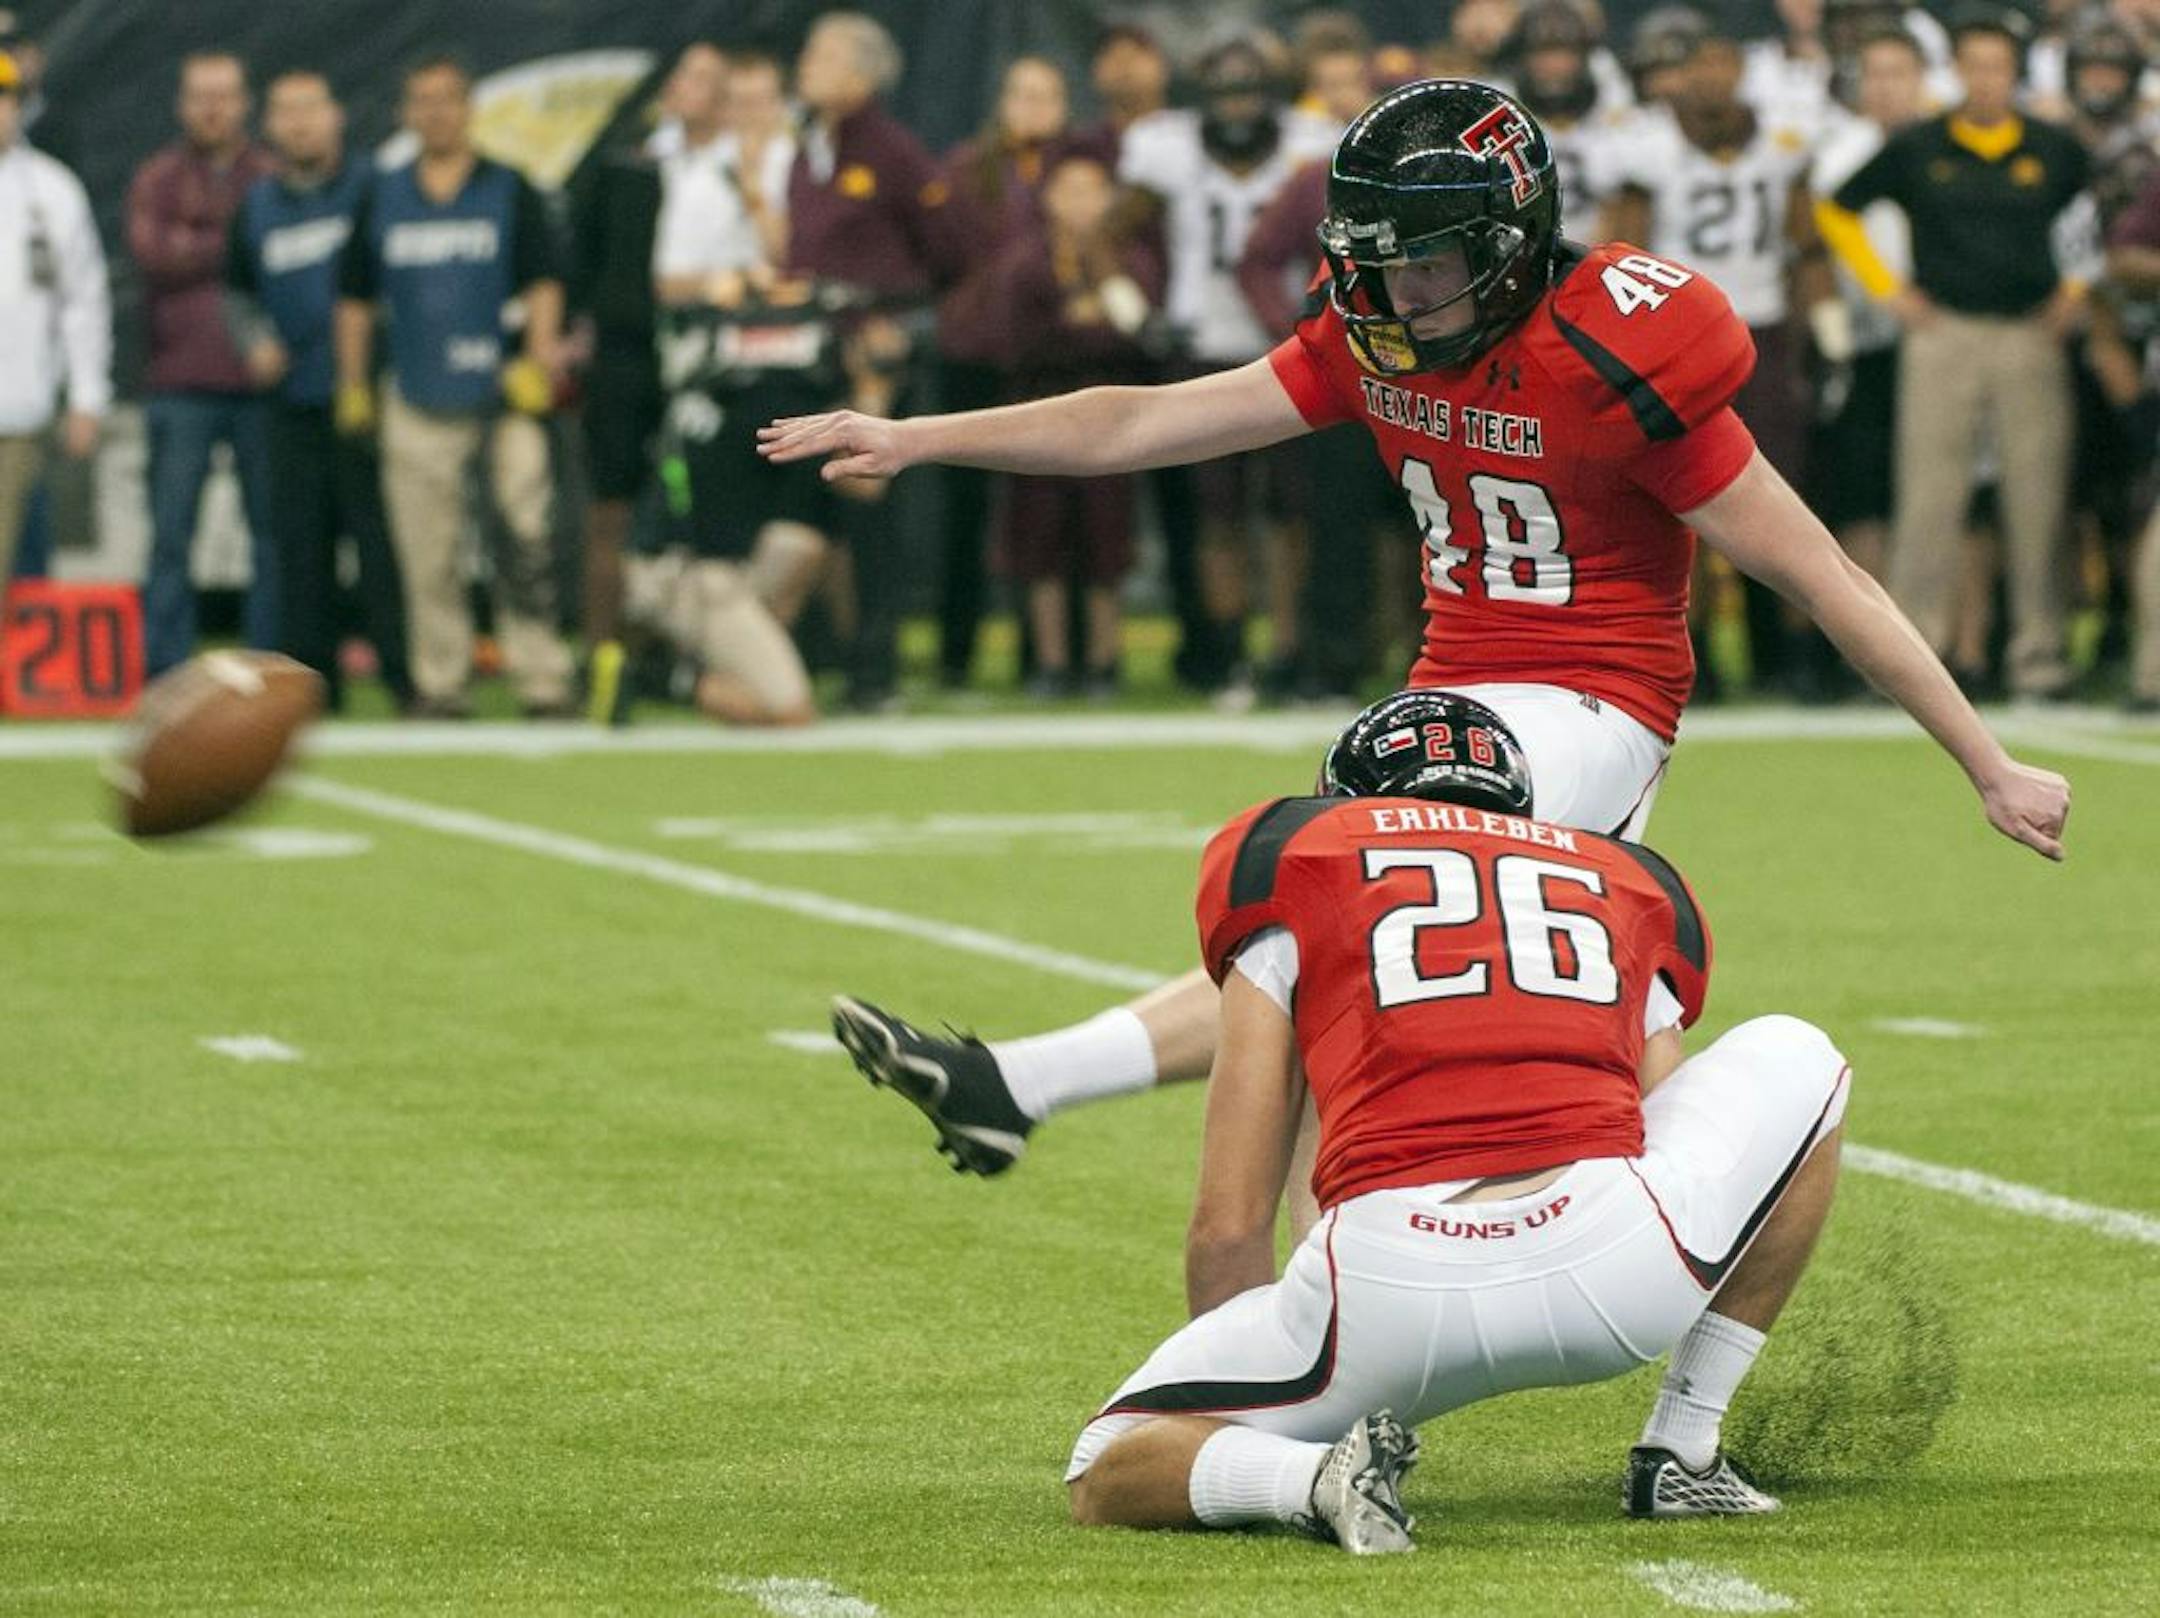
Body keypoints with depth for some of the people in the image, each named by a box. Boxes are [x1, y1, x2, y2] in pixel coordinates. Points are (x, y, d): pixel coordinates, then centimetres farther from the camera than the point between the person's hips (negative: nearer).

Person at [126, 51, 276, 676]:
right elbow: (152, 250, -8)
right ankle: (164, 676, -1)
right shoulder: (157, 179, 10)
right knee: (170, 535, -3)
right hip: (181, 385, 0)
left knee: (273, 532, 0)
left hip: (261, 385, 0)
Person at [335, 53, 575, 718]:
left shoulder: (509, 191, 6)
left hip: (501, 391, -2)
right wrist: (353, 387, 11)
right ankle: (440, 682, 11)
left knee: (525, 542, -9)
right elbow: (356, 296, 16)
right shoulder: (382, 198, 12)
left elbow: (542, 283, 3)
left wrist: (539, 360, -9)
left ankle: (541, 680, -7)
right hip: (417, 404, 2)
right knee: (427, 560, 3)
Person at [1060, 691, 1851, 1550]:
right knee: (1796, 1062, 33)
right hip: (1614, 1267, 2)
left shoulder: (1296, 865, 23)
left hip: (1389, 1283, -1)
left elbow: (1229, 1227, 20)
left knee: (1105, 1479, 21)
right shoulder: (1627, 886, 30)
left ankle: (1311, 1476, -11)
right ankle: (1682, 1452, 23)